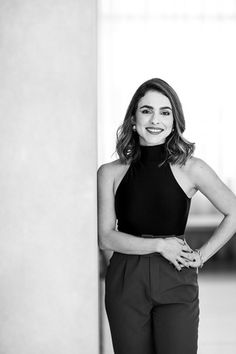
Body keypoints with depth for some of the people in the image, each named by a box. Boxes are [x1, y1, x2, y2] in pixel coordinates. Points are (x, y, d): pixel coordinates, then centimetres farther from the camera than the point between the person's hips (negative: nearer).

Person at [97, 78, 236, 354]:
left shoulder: (190, 169, -1)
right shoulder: (110, 173, 2)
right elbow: (106, 237, -2)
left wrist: (202, 255, 2)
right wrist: (159, 244, -10)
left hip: (176, 282, -1)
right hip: (126, 283, 1)